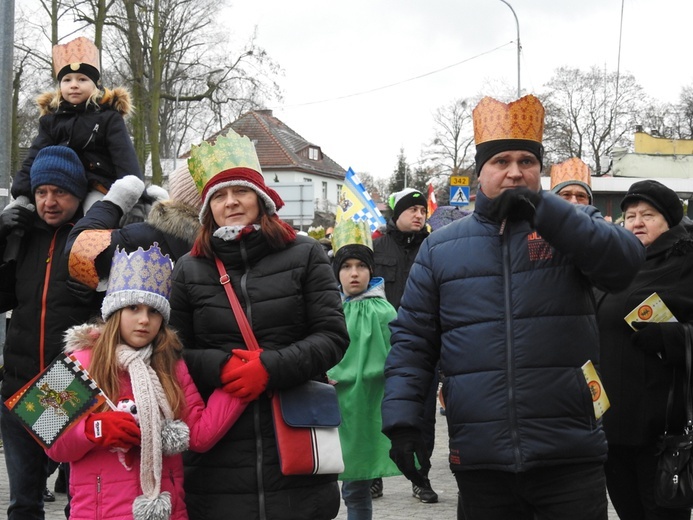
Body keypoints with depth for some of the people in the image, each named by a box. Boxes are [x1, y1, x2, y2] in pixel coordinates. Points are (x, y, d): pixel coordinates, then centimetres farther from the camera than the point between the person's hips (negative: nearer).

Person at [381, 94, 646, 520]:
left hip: (571, 457, -1)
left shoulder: (573, 227, 7)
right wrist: (402, 419, -3)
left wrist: (542, 209, -18)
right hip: (480, 461, 1)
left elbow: (626, 261, -12)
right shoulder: (440, 248, 9)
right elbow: (412, 341, 9)